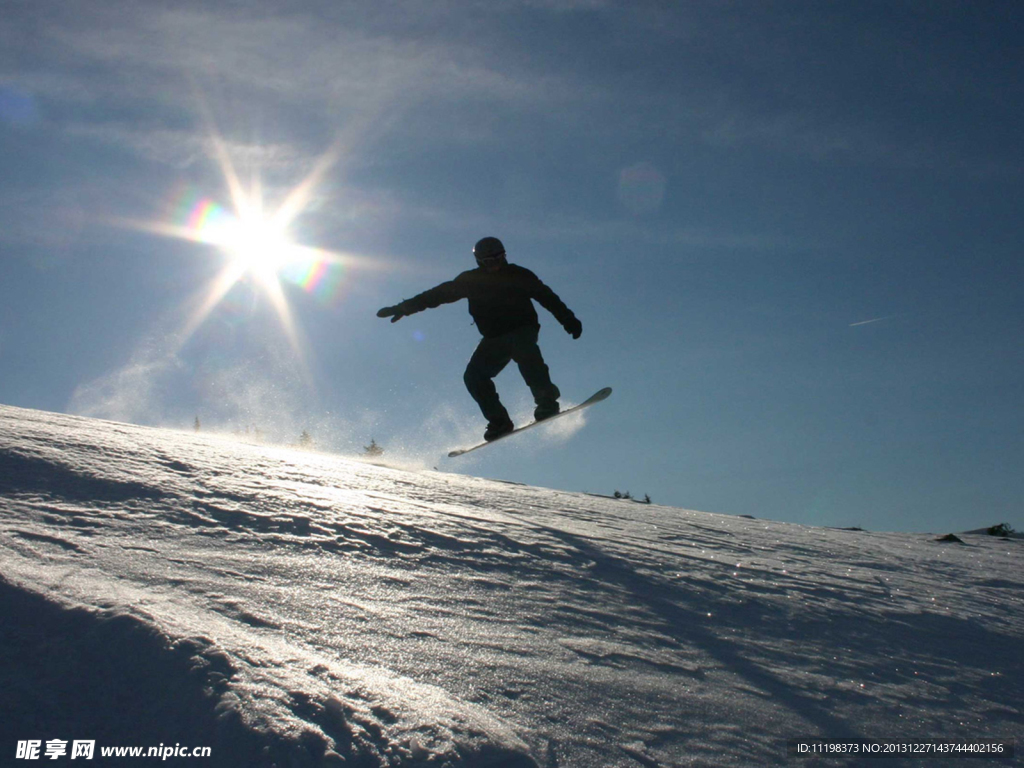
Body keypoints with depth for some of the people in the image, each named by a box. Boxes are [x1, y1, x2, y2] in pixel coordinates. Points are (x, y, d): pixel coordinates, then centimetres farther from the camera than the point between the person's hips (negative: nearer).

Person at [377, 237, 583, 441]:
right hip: (494, 339, 3)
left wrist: (568, 319, -15)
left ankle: (547, 402, -33)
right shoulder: (472, 280, 0)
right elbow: (439, 294, 2)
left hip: (522, 330, -3)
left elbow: (546, 296, -4)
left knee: (525, 354, -36)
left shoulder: (518, 275, -4)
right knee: (474, 376, -14)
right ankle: (499, 421, -7)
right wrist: (403, 308, 0)